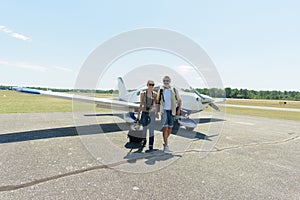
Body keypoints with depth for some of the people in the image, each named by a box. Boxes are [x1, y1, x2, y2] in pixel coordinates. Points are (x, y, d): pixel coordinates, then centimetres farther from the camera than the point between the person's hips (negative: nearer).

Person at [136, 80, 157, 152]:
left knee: (151, 130, -6)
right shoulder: (143, 94, 0)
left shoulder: (155, 94, 1)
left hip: (152, 114, -1)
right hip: (144, 113, 1)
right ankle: (144, 140, 41)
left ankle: (151, 147, 1)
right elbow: (140, 105, 3)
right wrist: (138, 115, 2)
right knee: (144, 129, 11)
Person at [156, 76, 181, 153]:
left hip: (172, 111, 2)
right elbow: (158, 102, 6)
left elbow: (179, 100, 8)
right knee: (165, 128, -11)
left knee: (170, 128, 9)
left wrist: (179, 109, -2)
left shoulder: (174, 90, 0)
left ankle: (165, 142, 33)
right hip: (164, 111, -1)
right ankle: (166, 146, -5)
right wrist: (156, 112, 1)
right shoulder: (161, 90, 0)